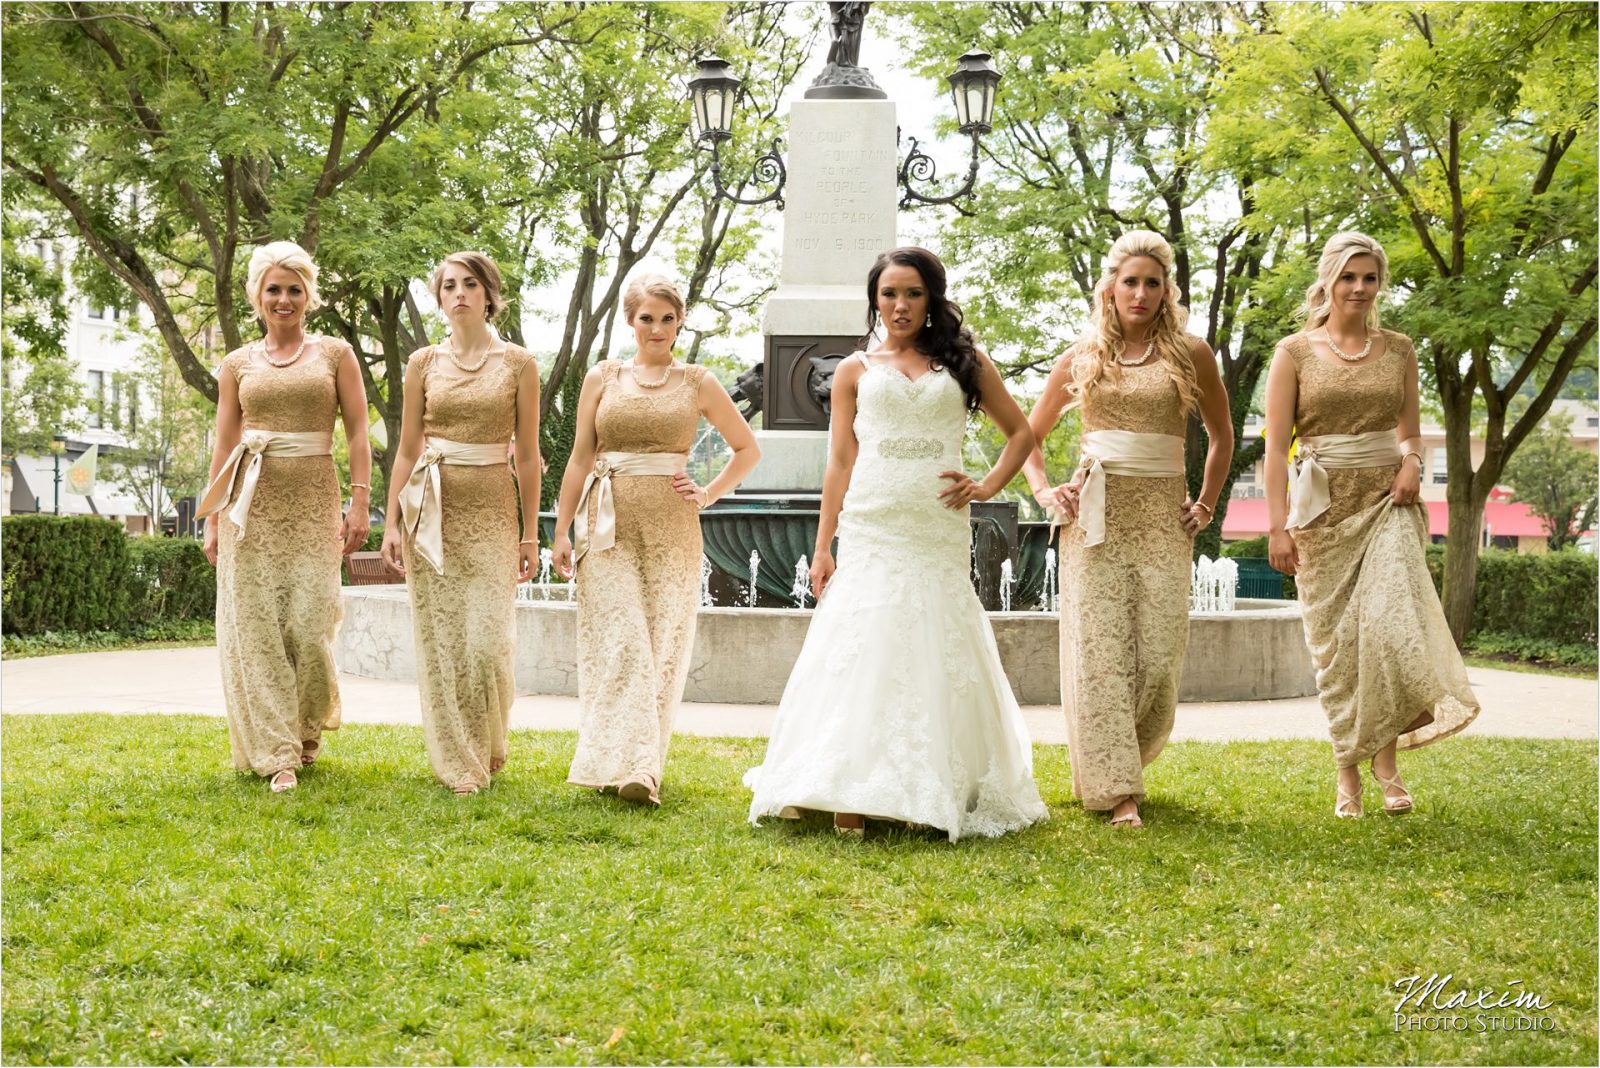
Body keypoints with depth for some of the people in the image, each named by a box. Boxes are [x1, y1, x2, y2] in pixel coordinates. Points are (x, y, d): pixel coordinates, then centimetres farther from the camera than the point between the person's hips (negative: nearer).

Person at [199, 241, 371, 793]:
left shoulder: (335, 354, 7)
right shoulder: (237, 365, 11)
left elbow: (358, 432, 3)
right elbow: (224, 444, 11)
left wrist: (360, 501, -7)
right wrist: (213, 519, 6)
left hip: (313, 502, -2)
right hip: (252, 504, 2)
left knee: (310, 620, -8)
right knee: (256, 624, -3)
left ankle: (308, 725, 20)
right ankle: (277, 754, 3)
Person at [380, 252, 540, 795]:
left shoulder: (518, 363, 3)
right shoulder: (423, 363, 7)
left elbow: (528, 454, 3)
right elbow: (407, 449, 9)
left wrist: (530, 534, 1)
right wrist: (392, 522, 2)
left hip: (492, 509, -2)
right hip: (432, 506, 2)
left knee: (489, 639, -8)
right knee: (440, 637, 1)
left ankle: (488, 753, 16)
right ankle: (456, 763, 12)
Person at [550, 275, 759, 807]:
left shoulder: (698, 383, 7)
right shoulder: (602, 378, 8)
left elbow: (747, 449, 16)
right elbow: (580, 458, 10)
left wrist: (709, 493, 3)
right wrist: (561, 532, 6)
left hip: (672, 528, 0)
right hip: (610, 525, 0)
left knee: (663, 646, -1)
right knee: (619, 642, -10)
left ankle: (644, 767, 3)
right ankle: (626, 763, -13)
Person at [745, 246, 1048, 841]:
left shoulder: (965, 362, 12)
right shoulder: (855, 372, 12)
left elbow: (1021, 433, 17)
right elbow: (840, 462, 10)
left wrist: (988, 487, 1)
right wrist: (822, 548, 5)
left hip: (939, 534, 0)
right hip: (870, 532, 0)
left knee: (934, 655, 0)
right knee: (863, 655, -5)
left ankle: (932, 795, 7)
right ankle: (852, 797, -4)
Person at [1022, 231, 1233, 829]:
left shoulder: (1190, 354, 7)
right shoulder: (1081, 358, 10)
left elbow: (1222, 435, 20)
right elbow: (1030, 435, 19)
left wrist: (1206, 504, 12)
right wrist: (1044, 491, 4)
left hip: (1161, 519, 0)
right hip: (1095, 517, 0)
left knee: (1159, 657, -4)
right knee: (1101, 651, -6)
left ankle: (1118, 762, 21)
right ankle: (1117, 793, -4)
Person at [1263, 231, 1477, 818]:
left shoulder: (1398, 349, 9)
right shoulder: (1295, 352, 1)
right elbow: (1276, 444, -2)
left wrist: (1411, 464, -3)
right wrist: (1278, 526, -9)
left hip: (1387, 500, 1)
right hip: (1323, 505, -1)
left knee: (1389, 620, -17)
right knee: (1336, 640, 1)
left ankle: (1386, 756, -4)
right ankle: (1348, 768, 13)